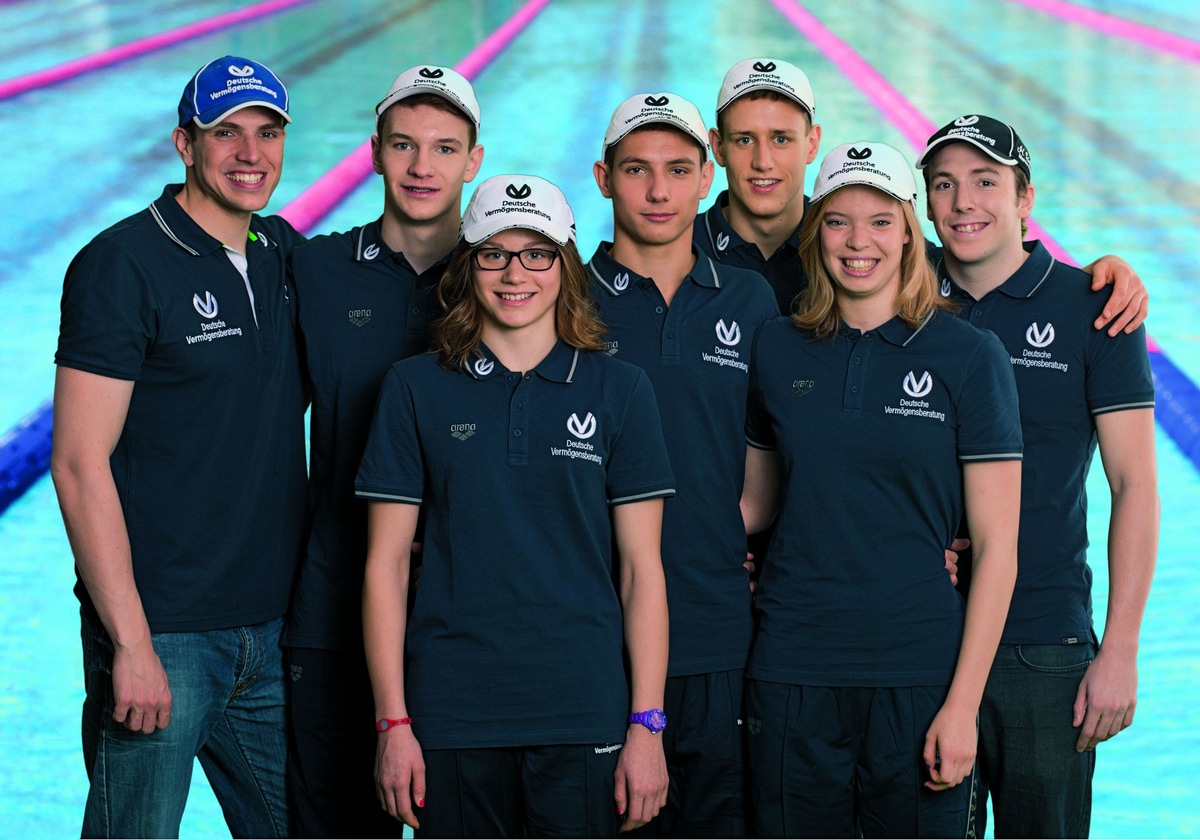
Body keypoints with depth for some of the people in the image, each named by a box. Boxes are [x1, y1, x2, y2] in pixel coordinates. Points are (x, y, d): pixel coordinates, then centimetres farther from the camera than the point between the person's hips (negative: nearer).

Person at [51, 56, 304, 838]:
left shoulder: (284, 254, 10)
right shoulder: (122, 264, -9)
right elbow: (80, 463, -13)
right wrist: (131, 645, -17)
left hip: (274, 630, 6)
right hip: (160, 632, -6)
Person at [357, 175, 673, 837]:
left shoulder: (618, 391, 5)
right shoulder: (416, 388, 5)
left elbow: (641, 568, 4)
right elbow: (386, 563, 4)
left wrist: (646, 725, -2)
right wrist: (393, 721, -2)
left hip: (582, 715, 0)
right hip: (451, 717, 0)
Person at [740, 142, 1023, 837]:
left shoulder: (969, 356, -3)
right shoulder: (778, 349, 7)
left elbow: (996, 545, -4)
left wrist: (963, 702, -10)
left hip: (920, 675, -2)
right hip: (792, 672, 2)